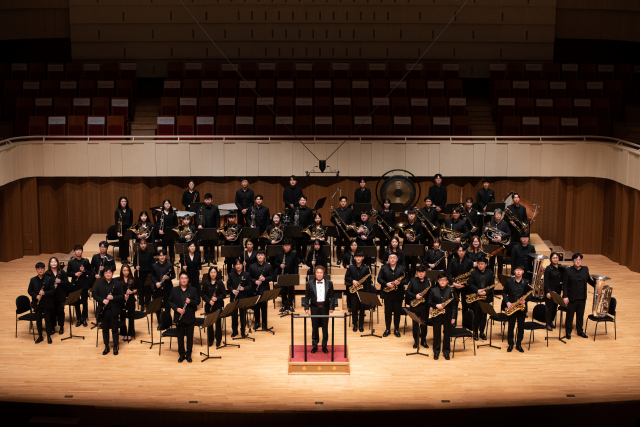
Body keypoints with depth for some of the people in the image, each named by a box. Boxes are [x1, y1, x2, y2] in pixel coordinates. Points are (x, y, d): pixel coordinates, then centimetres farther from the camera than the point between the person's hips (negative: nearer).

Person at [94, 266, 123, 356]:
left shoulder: (117, 284, -2)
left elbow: (122, 296, -3)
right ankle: (106, 347, 21)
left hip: (114, 310, -2)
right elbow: (95, 295, 3)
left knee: (114, 329, 6)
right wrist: (102, 300, -15)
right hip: (103, 311, 2)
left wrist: (113, 298, -20)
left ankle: (115, 347, 17)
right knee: (105, 329, 10)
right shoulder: (99, 284, 3)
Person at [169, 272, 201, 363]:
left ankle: (188, 355, 17)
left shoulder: (193, 290, 0)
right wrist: (176, 308, -14)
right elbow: (170, 301, 2)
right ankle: (182, 354, 18)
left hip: (190, 318, 0)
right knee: (180, 336, 7)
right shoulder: (174, 290, 1)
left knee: (190, 336, 5)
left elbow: (197, 301, 0)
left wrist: (190, 301, -20)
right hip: (179, 318, 0)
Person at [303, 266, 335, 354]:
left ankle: (324, 346, 16)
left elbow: (331, 297, 4)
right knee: (315, 327, 6)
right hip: (314, 307, 0)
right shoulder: (310, 284, 1)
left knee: (325, 327, 6)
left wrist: (331, 308, -3)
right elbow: (307, 297, 3)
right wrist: (306, 308, -4)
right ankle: (314, 346, 16)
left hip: (325, 307, 0)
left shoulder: (329, 283, 3)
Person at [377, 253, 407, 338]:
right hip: (387, 293, 0)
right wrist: (386, 284, -17)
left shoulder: (401, 269, 3)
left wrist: (400, 282, -19)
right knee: (387, 312, 7)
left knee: (397, 312, 6)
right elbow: (379, 279, -1)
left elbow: (406, 279, 0)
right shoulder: (384, 268, 3)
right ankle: (388, 329, 17)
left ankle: (396, 329, 16)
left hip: (398, 294, 0)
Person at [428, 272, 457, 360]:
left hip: (448, 316, 0)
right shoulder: (433, 291, 3)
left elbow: (454, 305, 0)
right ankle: (436, 352, 18)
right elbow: (430, 302, 5)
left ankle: (446, 351, 19)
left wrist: (453, 317, -4)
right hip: (437, 316, 0)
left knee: (447, 334, 7)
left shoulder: (451, 291, 0)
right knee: (436, 334, 7)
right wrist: (436, 305, -15)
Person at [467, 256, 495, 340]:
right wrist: (477, 290, -20)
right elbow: (470, 284, -4)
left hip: (486, 297, 1)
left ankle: (482, 332, 19)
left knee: (484, 315, 7)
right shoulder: (473, 273, 1)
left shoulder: (490, 273, 3)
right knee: (476, 315, 2)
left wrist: (486, 292, -17)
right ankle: (475, 333, 11)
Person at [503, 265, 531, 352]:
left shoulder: (526, 282, 0)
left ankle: (519, 344, 17)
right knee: (511, 326, 5)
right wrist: (507, 302, -9)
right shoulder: (509, 281, 0)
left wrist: (525, 300, -16)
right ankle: (510, 344, 16)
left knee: (521, 326, 6)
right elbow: (504, 292, 4)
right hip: (511, 307, 0)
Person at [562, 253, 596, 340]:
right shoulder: (568, 270, -9)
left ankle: (580, 331, 29)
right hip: (571, 298, -4)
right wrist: (565, 296, -16)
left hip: (582, 298, 4)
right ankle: (568, 332, 19)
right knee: (570, 315, 7)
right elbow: (565, 284, -10)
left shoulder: (585, 269, 4)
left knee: (580, 315, 15)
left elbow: (589, 280, 15)